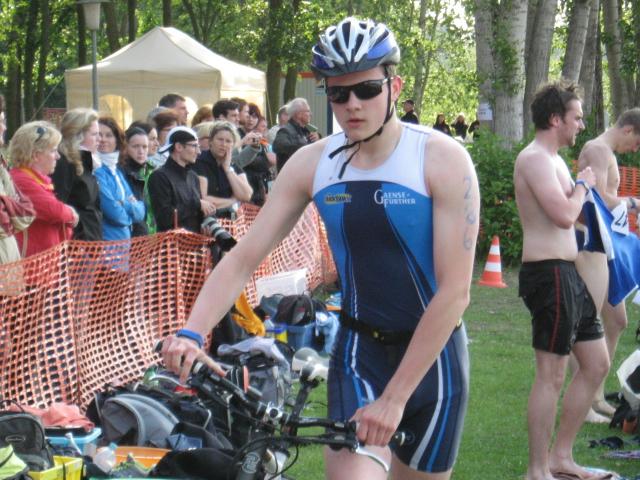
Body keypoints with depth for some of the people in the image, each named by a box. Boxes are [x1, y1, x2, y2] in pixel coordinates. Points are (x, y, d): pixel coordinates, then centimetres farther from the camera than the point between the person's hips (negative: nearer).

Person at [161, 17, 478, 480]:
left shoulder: (443, 159, -15)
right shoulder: (313, 163, -4)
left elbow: (454, 290, -20)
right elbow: (243, 257, -4)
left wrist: (394, 398, -25)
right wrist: (192, 333, -23)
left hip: (432, 354, -2)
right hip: (358, 353, 2)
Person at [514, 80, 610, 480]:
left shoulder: (552, 160, 19)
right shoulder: (535, 159, -14)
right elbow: (564, 215, -25)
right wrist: (583, 185, -8)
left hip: (568, 273, 11)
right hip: (549, 272, -11)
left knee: (597, 364, 14)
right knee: (551, 375, -7)